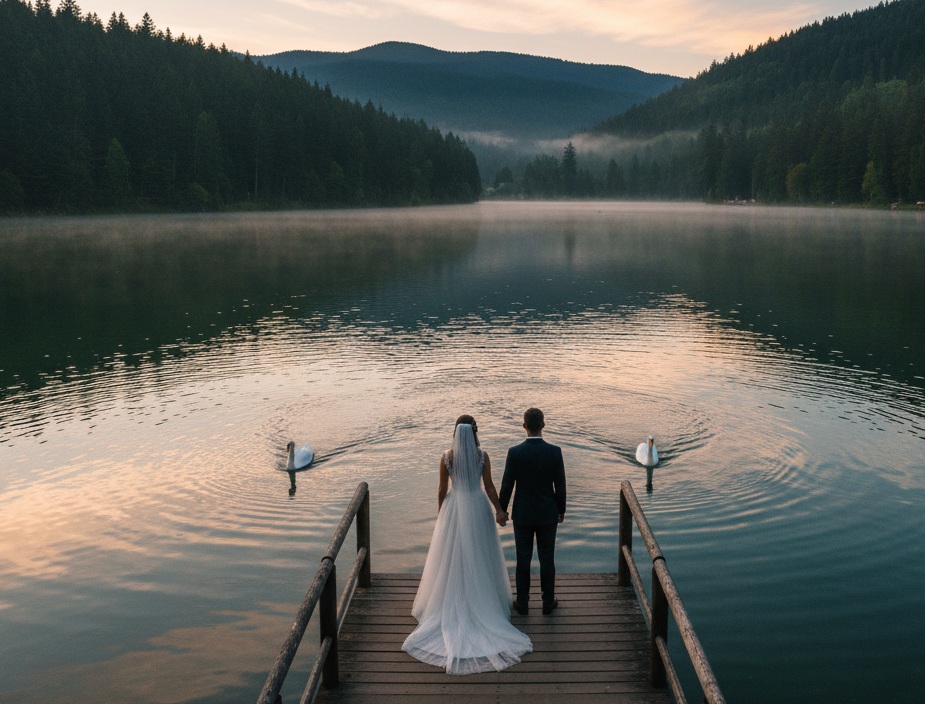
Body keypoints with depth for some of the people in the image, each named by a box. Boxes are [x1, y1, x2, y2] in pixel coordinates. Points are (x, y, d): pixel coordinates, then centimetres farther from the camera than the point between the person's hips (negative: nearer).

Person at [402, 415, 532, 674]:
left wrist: (440, 514, 11)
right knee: (480, 557, 14)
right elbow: (489, 487, -6)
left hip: (454, 508, 0)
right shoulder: (482, 456, -11)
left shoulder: (447, 457, -11)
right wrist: (499, 510, 6)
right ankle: (482, 601, 22)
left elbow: (442, 490, -3)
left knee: (452, 559, 11)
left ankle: (451, 605, 17)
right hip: (478, 507, 0)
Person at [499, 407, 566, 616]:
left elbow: (507, 485, -9)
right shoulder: (554, 452, -14)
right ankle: (548, 602, 23)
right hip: (548, 514, 0)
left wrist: (501, 510, 5)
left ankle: (522, 602, 22)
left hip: (522, 514, 0)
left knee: (523, 560, 12)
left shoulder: (514, 453, -15)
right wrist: (561, 509, 9)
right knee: (547, 559, 12)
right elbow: (560, 485, -6)